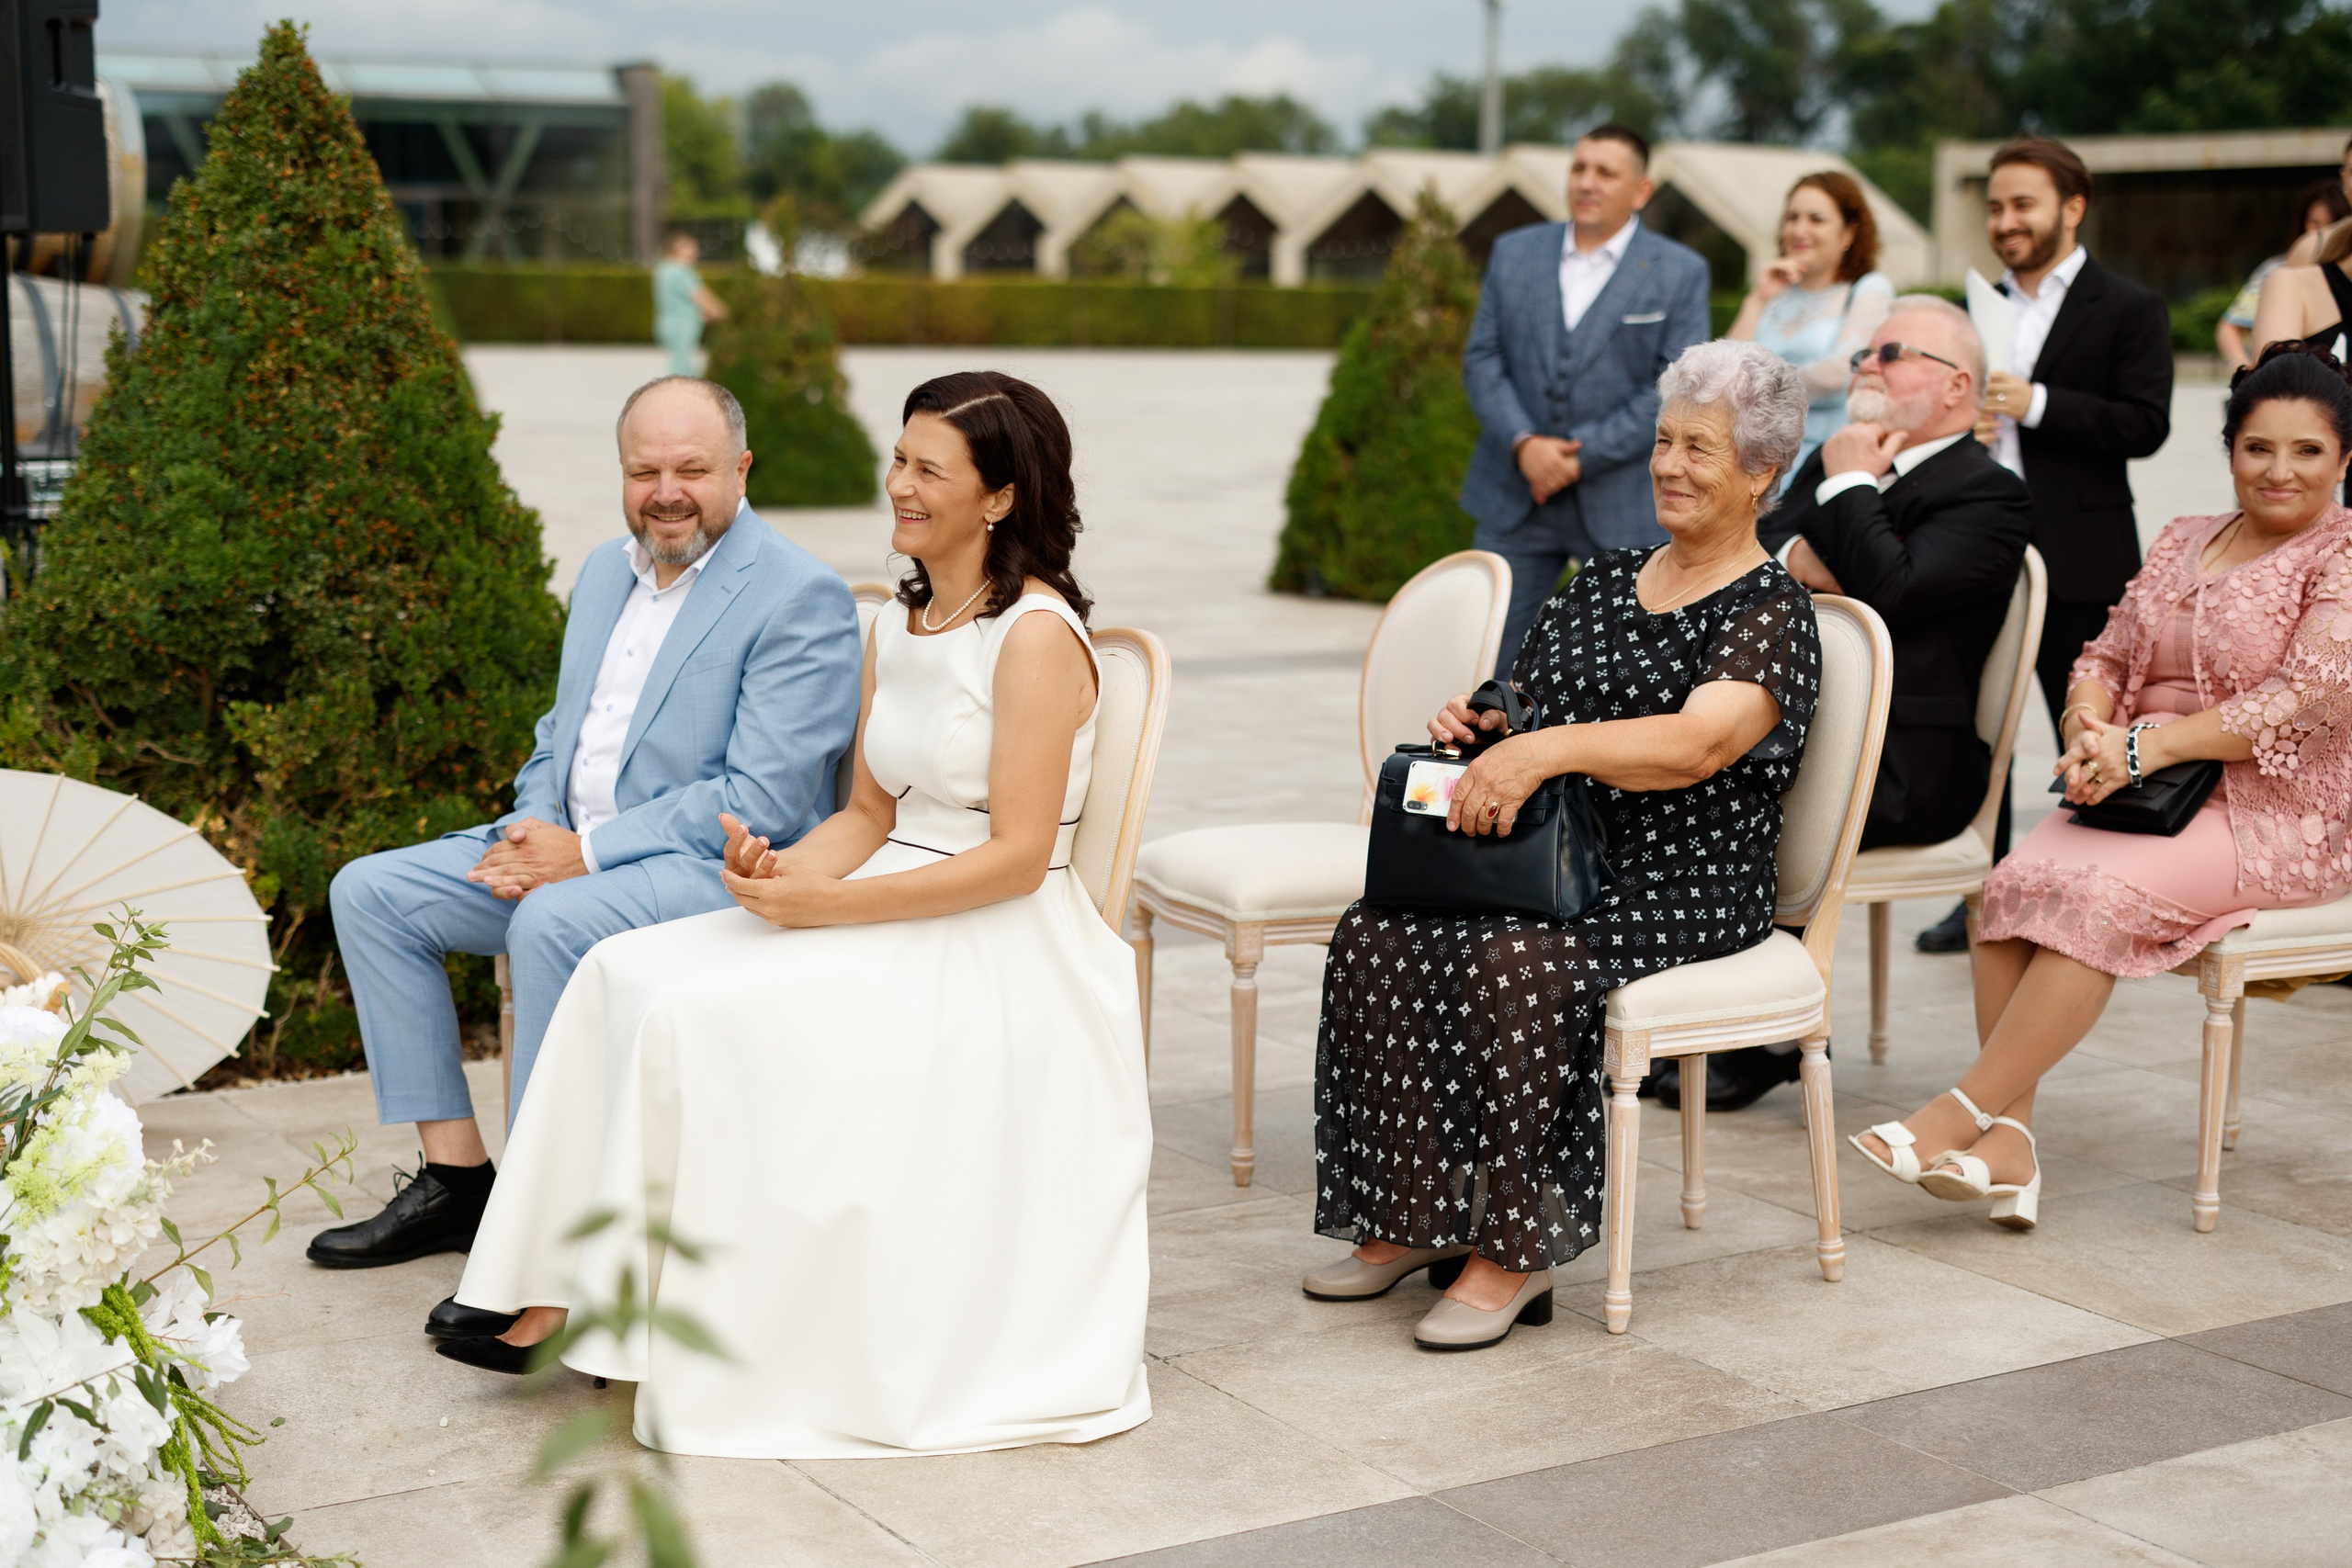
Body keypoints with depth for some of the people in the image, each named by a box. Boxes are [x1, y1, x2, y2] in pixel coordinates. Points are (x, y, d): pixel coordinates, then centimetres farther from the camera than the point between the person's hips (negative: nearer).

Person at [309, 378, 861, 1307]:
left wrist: (585, 853, -21)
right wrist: (534, 831, -3)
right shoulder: (605, 572, 14)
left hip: (721, 869, -8)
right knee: (369, 892, -2)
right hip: (570, 847, 9)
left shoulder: (801, 597, -13)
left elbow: (763, 801, -19)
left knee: (553, 925, -35)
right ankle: (456, 1181, 0)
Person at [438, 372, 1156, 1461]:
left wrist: (827, 905, -19)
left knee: (701, 1011, -24)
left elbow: (1017, 857, -18)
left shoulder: (1036, 637, -13)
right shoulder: (896, 629, 13)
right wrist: (785, 870, -7)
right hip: (892, 908, 8)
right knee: (627, 972, -11)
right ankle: (557, 1294, -12)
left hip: (997, 953, -8)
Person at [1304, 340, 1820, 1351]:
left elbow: (1699, 744, -21)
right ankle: (1411, 1219, -11)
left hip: (1682, 888, -7)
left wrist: (1546, 749, -32)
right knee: (1375, 939, -19)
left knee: (1518, 962, -35)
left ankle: (1512, 1248, -22)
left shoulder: (1770, 611, -3)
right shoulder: (1603, 580, 19)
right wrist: (1476, 721, 0)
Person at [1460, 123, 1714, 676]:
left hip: (1623, 507, -2)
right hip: (1515, 499, 2)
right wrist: (1523, 443, -12)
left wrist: (1584, 453, -15)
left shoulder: (1681, 272, -1)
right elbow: (1482, 360, 5)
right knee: (1487, 654, 2)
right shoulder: (1513, 253, 9)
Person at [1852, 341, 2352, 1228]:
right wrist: (2089, 734, -9)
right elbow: (2106, 657, 15)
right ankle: (2007, 1143, -27)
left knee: (2104, 896, -31)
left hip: (2279, 816, -5)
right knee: (2017, 883, -23)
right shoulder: (2182, 543, 18)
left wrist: (2147, 744, -19)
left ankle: (1963, 1114, -24)